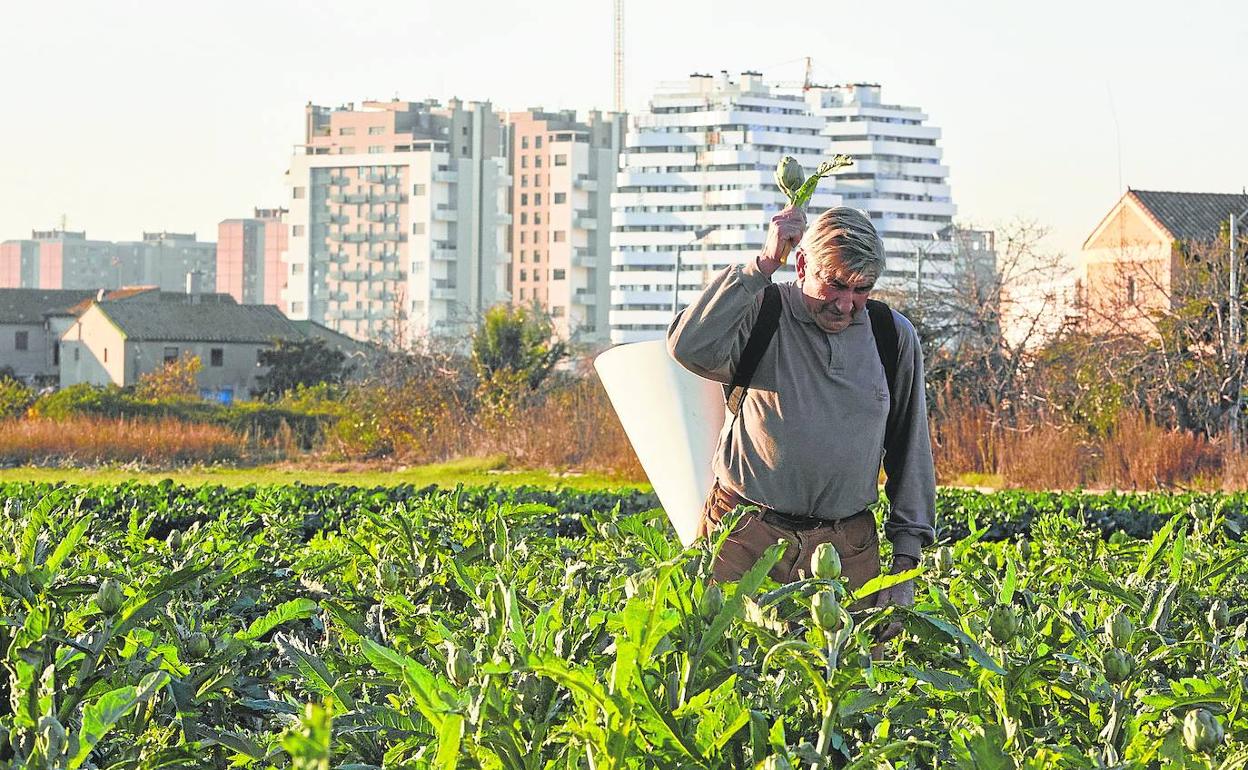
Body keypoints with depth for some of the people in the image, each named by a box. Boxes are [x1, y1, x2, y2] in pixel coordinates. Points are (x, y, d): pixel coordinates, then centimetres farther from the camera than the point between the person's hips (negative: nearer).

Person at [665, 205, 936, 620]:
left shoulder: (894, 336, 8)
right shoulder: (760, 315, -4)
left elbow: (910, 450, 15)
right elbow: (692, 347, -27)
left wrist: (905, 562, 10)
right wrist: (763, 264, -19)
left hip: (846, 547, 3)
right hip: (745, 539, -3)